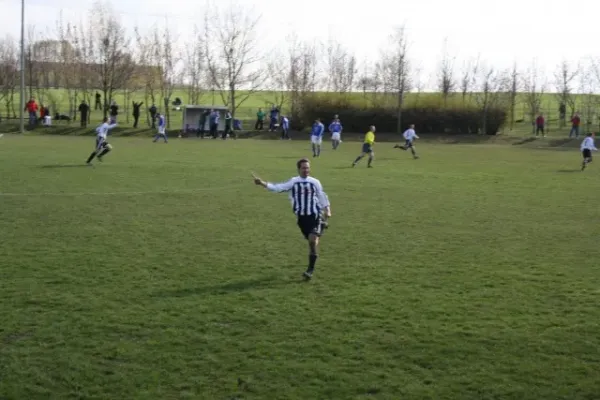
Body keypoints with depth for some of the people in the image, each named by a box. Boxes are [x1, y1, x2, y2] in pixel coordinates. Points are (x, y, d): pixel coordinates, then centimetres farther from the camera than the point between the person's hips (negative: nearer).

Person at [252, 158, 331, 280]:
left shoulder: (315, 182, 2)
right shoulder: (293, 182, 2)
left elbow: (322, 196, 11)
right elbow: (278, 188, -7)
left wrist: (327, 210, 1)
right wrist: (262, 183, -18)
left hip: (315, 215, -2)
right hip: (301, 217, 2)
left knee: (313, 239, -17)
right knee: (311, 241, 9)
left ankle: (310, 269, -11)